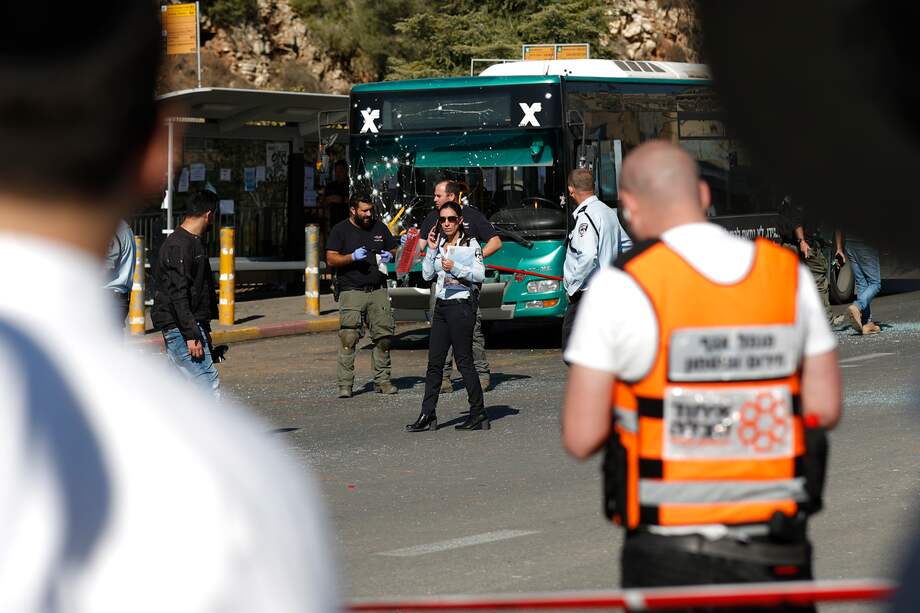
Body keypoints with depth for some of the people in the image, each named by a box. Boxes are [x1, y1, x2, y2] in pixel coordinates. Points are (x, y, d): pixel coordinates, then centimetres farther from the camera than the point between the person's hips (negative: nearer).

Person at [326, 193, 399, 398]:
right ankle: (345, 384, -10)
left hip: (378, 291, 4)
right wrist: (352, 257, -17)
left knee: (384, 336, 0)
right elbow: (330, 259, -2)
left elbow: (394, 250, 26)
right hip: (351, 291, -4)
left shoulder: (379, 228, 15)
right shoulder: (340, 230, 4)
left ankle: (382, 380, 10)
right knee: (348, 338, -12)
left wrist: (389, 256, 2)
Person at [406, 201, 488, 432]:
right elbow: (427, 275, 9)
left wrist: (455, 268, -21)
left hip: (462, 305, -7)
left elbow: (480, 274, -11)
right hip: (442, 306, 7)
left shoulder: (470, 244, -3)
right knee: (434, 363, 4)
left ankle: (479, 415, 1)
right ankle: (427, 416, 4)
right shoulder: (439, 244, 14)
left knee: (464, 361, -5)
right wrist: (431, 250, 0)